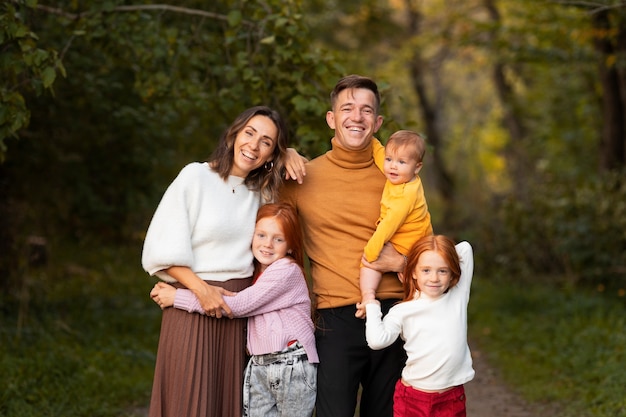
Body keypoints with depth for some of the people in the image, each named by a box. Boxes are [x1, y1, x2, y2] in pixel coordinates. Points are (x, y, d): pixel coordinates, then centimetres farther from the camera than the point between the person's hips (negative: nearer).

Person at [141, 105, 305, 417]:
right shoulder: (196, 176, -3)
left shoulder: (261, 192, 12)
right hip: (192, 300, -5)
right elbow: (163, 248, -7)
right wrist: (202, 289, -18)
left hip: (237, 308, 5)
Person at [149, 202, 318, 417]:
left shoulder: (287, 270, -10)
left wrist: (178, 298, -12)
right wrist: (169, 292, -7)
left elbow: (238, 306, -15)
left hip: (292, 366, -7)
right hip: (259, 368, 7)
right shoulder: (254, 273, 15)